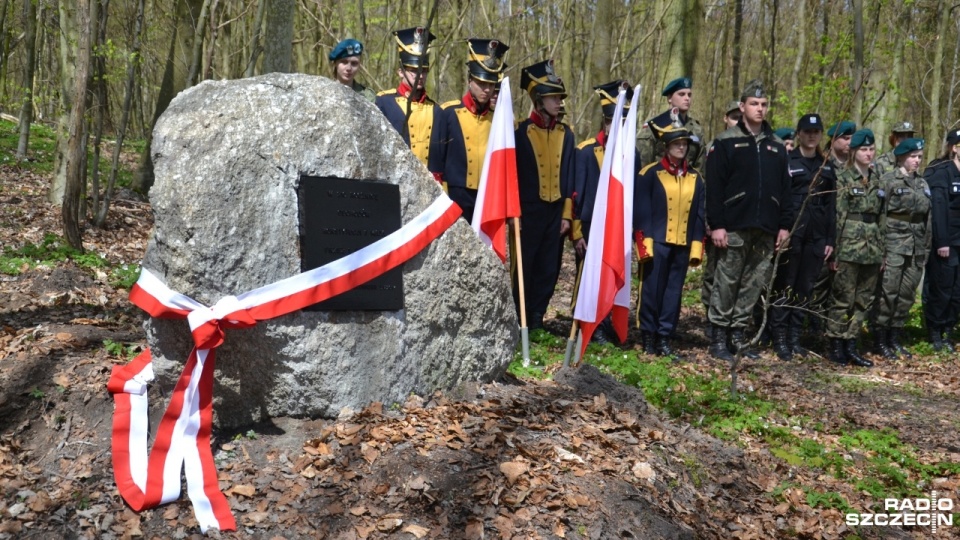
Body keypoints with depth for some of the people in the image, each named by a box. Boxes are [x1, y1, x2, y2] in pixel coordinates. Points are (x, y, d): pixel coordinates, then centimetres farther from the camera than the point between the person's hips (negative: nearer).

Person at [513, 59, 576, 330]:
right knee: (524, 267, 1)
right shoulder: (521, 132, -5)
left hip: (556, 211, 4)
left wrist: (567, 214, 5)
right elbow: (513, 174, -4)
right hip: (529, 210, -4)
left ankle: (536, 318, 19)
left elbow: (569, 176, 9)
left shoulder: (566, 134, 8)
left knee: (549, 269, 8)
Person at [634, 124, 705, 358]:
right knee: (652, 291, 1)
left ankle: (664, 338, 14)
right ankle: (648, 336, 11)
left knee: (674, 293, 7)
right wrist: (645, 242, -12)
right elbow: (641, 211, -6)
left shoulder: (695, 178, 11)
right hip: (657, 242, -4)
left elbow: (699, 215, 11)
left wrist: (697, 246, 5)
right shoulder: (650, 173, -3)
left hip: (682, 245, 4)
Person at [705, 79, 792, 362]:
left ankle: (738, 333, 16)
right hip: (734, 227, -4)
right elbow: (714, 187, -5)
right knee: (726, 282, -1)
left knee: (753, 284, 7)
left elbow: (785, 188, 17)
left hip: (766, 230, 5)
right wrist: (716, 225, -12)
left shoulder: (776, 146, 16)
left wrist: (784, 224, 9)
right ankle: (719, 338, 6)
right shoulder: (726, 142, 1)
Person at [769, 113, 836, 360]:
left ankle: (795, 337, 14)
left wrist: (830, 239, 8)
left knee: (805, 287, 7)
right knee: (785, 285, -2)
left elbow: (831, 205, 13)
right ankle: (779, 338, 3)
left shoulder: (826, 166, 14)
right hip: (791, 230, -4)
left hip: (816, 235, 4)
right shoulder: (786, 161, 0)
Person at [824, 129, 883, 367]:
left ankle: (851, 345, 15)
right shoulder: (844, 179, -4)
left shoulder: (878, 180, 13)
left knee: (865, 300, 8)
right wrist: (836, 251, -11)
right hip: (850, 245, -6)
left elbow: (882, 217, 15)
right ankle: (836, 345, 7)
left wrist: (882, 250, 12)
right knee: (843, 298, -2)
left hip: (872, 248, 6)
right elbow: (838, 217, -7)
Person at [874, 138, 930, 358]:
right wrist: (879, 245, -12)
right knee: (888, 292, -7)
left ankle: (894, 337, 16)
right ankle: (880, 339, 1)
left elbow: (927, 217, 18)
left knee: (907, 294, 7)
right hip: (894, 245, -6)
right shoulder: (887, 181, -4)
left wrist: (926, 247, 14)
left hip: (917, 247, 6)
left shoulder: (922, 183, 15)